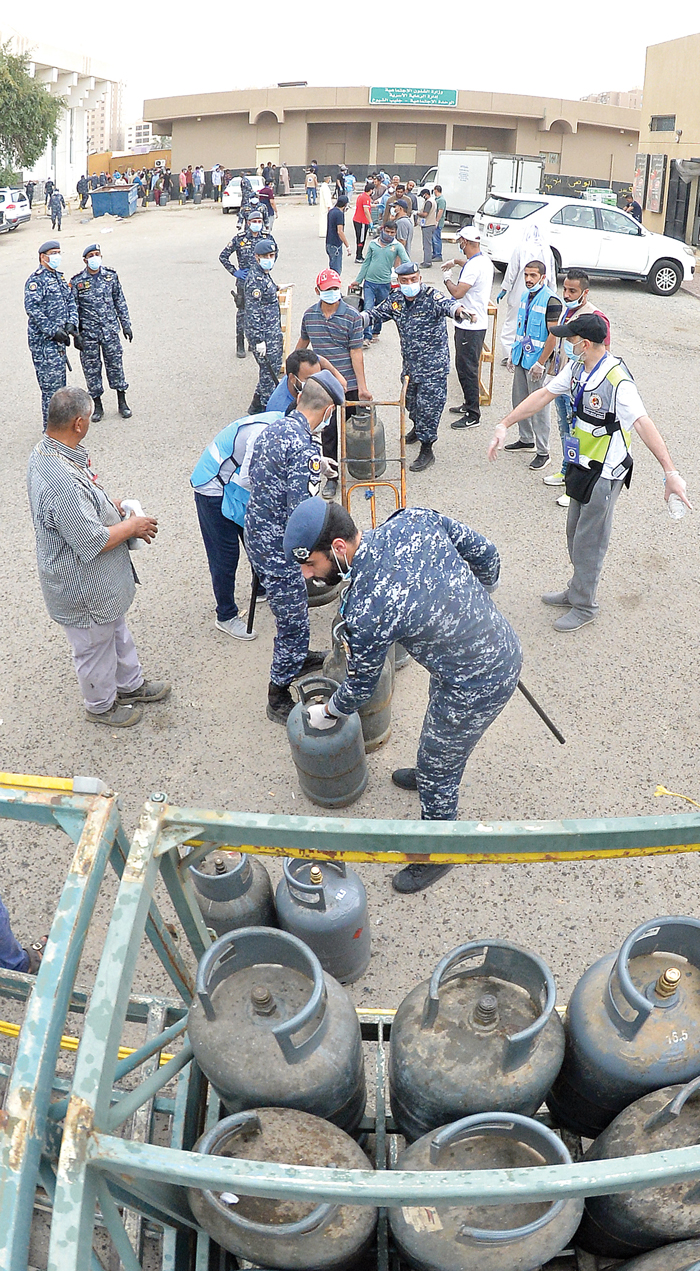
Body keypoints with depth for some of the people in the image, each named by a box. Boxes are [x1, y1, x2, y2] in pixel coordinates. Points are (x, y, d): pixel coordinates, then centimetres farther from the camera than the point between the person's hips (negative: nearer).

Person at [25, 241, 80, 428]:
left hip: (59, 338, 9)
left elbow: (70, 301, 16)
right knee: (51, 382, -7)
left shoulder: (59, 277, 15)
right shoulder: (36, 279, -11)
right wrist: (53, 331, -22)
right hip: (43, 340, -9)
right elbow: (32, 308, -20)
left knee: (60, 381, 16)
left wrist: (71, 324, -2)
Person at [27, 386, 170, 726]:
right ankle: (101, 705, 41)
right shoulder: (62, 482, -39)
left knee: (116, 631, 29)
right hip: (84, 592, -10)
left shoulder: (44, 451, -5)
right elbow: (93, 542, -31)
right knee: (95, 648, 17)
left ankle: (131, 684, 51)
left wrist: (110, 505, 4)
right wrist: (132, 525, -17)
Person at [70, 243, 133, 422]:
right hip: (88, 332, -1)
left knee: (115, 364, 5)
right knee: (91, 368, 4)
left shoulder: (111, 276, 3)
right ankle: (98, 406, 15)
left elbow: (120, 301, 10)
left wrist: (126, 324, 9)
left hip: (110, 330, 1)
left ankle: (122, 403, 17)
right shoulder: (77, 281, -3)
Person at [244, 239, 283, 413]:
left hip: (272, 329, 10)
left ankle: (266, 400, 29)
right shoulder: (255, 280, -20)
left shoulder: (264, 274, 10)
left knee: (274, 365, 16)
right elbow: (253, 312, -23)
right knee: (269, 368, -3)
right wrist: (259, 340, -24)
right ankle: (258, 406, 9)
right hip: (262, 332, -10)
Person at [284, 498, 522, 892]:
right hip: (504, 642, 8)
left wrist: (330, 712, 12)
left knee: (437, 772, 17)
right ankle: (432, 774, 64)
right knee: (438, 728, 35)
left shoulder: (365, 613, -30)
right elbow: (486, 555, -1)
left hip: (478, 688, -8)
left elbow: (362, 684, -10)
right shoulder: (416, 518, -14)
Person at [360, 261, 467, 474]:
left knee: (428, 404, -7)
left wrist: (458, 310, -59)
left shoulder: (431, 297, -16)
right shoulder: (396, 302, 3)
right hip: (409, 364, 7)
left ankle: (427, 450, 3)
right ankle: (418, 427, 53)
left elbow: (446, 304, -36)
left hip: (433, 365, -7)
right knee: (411, 401, 22)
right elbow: (376, 313, 9)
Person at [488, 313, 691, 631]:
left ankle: (584, 606, 23)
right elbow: (544, 395, 6)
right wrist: (505, 425, 3)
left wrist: (670, 473, -43)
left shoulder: (618, 381, -28)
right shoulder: (577, 367, -2)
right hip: (582, 465, 8)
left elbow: (644, 424, -36)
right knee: (575, 533, 21)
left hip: (604, 473, -8)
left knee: (588, 542, 5)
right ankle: (576, 590, 40)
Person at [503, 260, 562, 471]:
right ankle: (526, 439, 34)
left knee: (539, 406, -3)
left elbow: (553, 335, -19)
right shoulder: (525, 296, 9)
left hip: (536, 361, -8)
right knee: (519, 401, 17)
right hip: (521, 358, 8)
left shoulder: (551, 300, -16)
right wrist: (513, 353, 16)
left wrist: (541, 363, -20)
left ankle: (543, 452, 4)